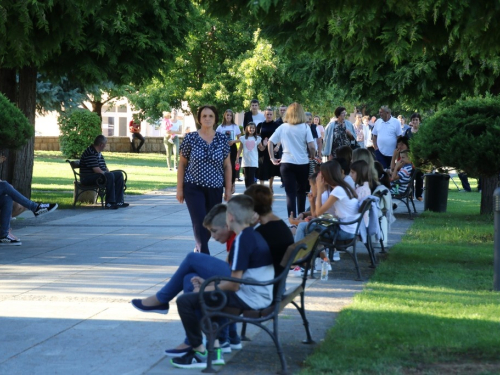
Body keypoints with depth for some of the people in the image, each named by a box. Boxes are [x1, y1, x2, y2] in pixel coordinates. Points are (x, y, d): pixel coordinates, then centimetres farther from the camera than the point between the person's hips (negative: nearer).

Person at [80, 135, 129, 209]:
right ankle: (109, 203, -32)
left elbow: (104, 166, 22)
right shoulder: (91, 153, -19)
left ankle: (119, 201, -1)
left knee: (119, 174, 5)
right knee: (110, 176, -33)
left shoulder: (98, 153, 16)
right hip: (88, 178, -11)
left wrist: (108, 172, 4)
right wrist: (108, 174, -15)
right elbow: (96, 170, -25)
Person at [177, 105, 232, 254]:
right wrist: (179, 189, -1)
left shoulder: (222, 139, 3)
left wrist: (228, 190, 5)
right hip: (194, 188, -3)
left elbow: (227, 166, 7)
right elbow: (182, 164, 2)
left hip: (215, 189, 3)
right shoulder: (190, 138, -2)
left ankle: (198, 250, 32)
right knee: (200, 223, -13)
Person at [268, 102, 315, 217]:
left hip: (286, 164, 0)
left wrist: (272, 158, 8)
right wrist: (312, 157, 8)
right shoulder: (305, 128, -4)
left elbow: (270, 142, 0)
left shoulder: (283, 128, 2)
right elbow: (311, 147, -11)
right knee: (301, 191, 18)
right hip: (303, 164, 0)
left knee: (291, 193, -1)